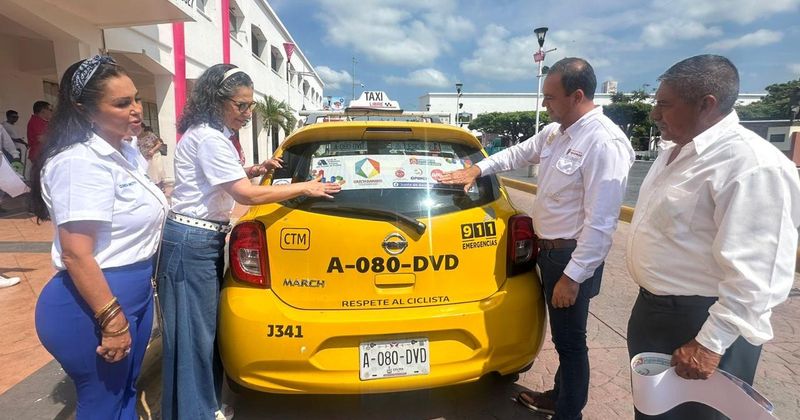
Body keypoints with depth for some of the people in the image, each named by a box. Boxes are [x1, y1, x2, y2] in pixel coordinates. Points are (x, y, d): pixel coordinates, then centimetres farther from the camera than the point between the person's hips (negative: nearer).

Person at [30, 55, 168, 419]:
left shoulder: (126, 153, 8)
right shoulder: (81, 162, -23)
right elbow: (76, 255, -26)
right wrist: (112, 320, -23)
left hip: (134, 293, 9)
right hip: (94, 305, -9)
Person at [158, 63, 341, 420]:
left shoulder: (211, 133, 14)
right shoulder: (209, 138, -18)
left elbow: (225, 179, 29)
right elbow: (247, 194, -23)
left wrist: (253, 170, 11)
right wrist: (305, 188, -17)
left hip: (205, 240, 10)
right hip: (191, 243, -10)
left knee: (205, 329, 15)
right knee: (192, 334, -2)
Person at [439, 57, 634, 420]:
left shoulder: (604, 142, -23)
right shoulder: (555, 132, 5)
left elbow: (600, 222, -25)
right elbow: (519, 153, 25)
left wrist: (573, 276, -22)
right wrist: (477, 169, 18)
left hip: (573, 257, -8)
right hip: (549, 249, 9)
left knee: (570, 340, 9)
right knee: (562, 334, 24)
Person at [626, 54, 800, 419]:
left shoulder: (752, 165, -24)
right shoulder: (678, 151, 6)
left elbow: (756, 275, -27)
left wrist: (711, 344, -25)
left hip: (699, 323, -9)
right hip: (653, 307, 9)